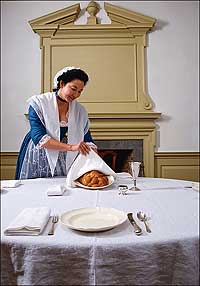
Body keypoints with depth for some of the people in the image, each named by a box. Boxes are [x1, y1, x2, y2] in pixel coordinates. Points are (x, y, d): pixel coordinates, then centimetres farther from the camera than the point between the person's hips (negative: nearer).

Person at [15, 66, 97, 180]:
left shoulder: (80, 110, 2)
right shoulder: (39, 103, -10)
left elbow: (88, 141, 2)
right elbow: (39, 138, -19)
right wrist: (71, 147, -28)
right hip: (39, 162, -2)